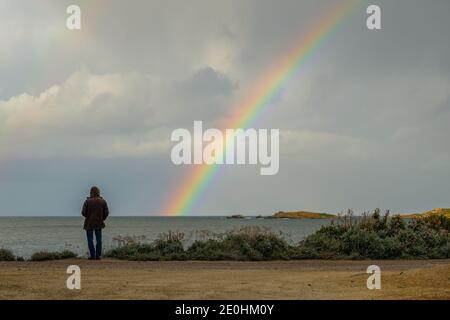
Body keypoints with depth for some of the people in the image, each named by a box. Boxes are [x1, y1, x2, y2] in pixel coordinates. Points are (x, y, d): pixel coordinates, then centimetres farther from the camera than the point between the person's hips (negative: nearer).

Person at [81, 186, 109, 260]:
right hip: (99, 223, 2)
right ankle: (98, 255, 5)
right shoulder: (103, 201, -3)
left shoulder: (87, 201, -10)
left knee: (90, 240, 4)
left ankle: (92, 255, -2)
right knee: (99, 239, 8)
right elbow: (106, 212, -2)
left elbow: (83, 212, -9)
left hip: (89, 223, -2)